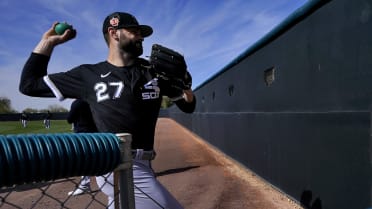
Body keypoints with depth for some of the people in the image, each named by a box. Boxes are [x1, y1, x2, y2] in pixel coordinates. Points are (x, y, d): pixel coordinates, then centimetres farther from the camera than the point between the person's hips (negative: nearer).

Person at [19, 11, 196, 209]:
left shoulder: (155, 70, 7)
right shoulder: (89, 74, 0)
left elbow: (188, 106, 10)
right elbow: (29, 84, 9)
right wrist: (48, 42, 5)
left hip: (140, 166, 5)